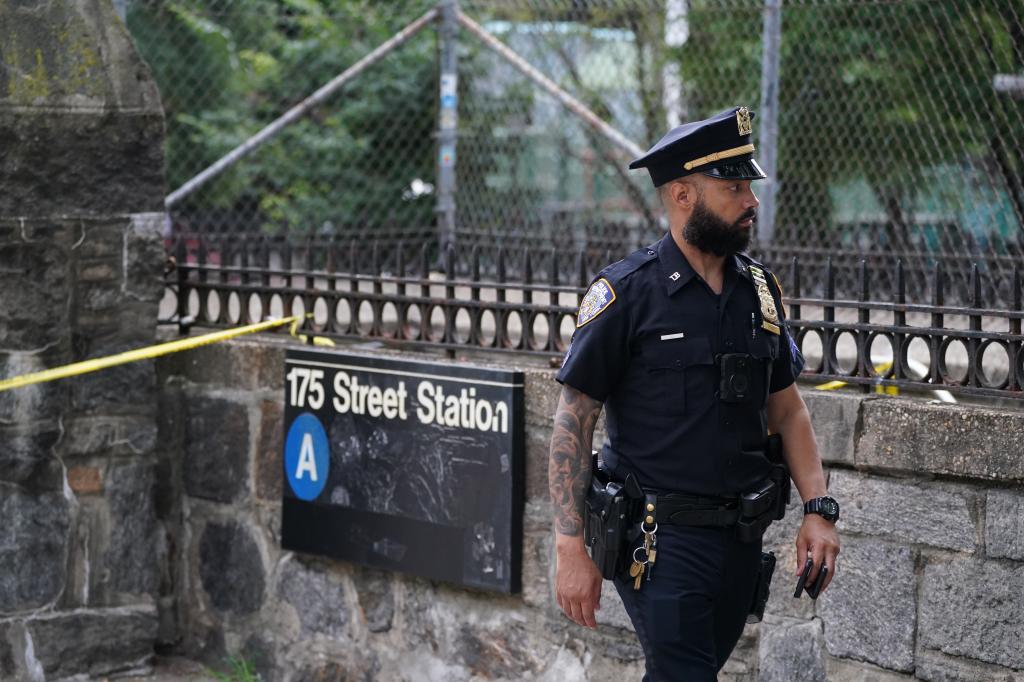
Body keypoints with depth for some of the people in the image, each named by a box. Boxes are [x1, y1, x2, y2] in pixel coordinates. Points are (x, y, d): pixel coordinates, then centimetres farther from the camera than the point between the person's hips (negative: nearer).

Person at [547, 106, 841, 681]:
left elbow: (787, 408, 16)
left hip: (740, 537, 6)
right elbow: (573, 423, -9)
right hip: (661, 538, -6)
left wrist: (819, 509, 4)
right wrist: (571, 548, -14)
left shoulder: (760, 288, 8)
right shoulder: (627, 292, -9)